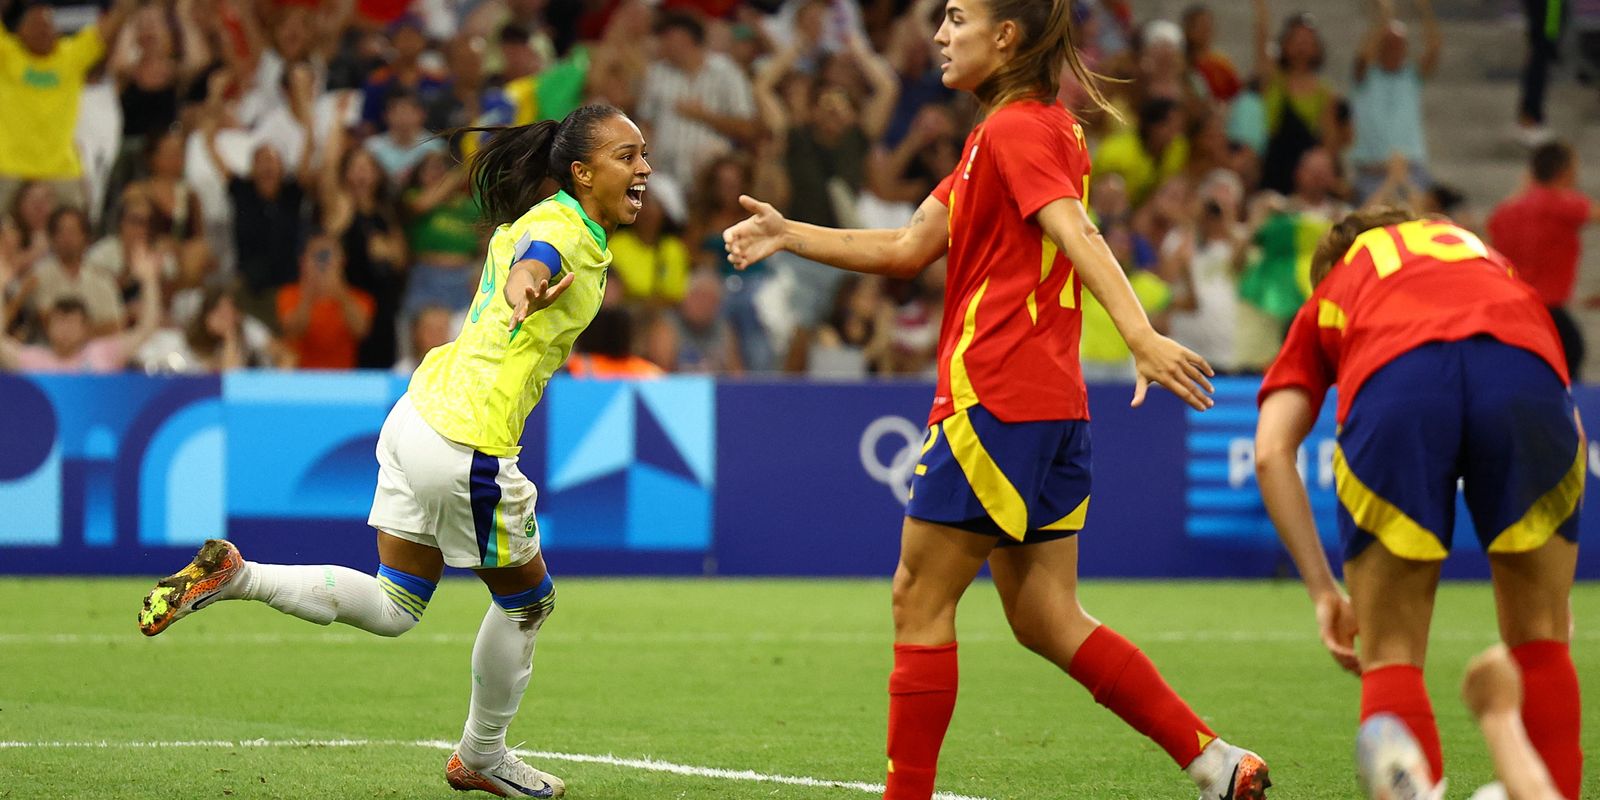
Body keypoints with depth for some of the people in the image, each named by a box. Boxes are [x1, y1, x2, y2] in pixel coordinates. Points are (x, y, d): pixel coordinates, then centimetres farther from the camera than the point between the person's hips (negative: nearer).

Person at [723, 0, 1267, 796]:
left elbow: (1077, 235, -25)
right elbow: (907, 251, 24)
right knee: (1046, 618, 8)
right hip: (1048, 405, 10)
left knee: (920, 600, -2)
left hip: (996, 400, -10)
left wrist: (1141, 336, -38)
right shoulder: (999, 135, 22)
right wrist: (789, 235, 20)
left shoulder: (1016, 129, -9)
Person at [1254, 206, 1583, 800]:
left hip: (1391, 386, -1)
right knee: (1540, 639, 19)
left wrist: (1324, 590, 23)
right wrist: (1555, 585, 40)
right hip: (1527, 375, 1)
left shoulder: (1327, 297, 39)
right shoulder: (1490, 260, 45)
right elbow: (1570, 434, 38)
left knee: (1391, 657, 12)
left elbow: (1272, 453, 21)